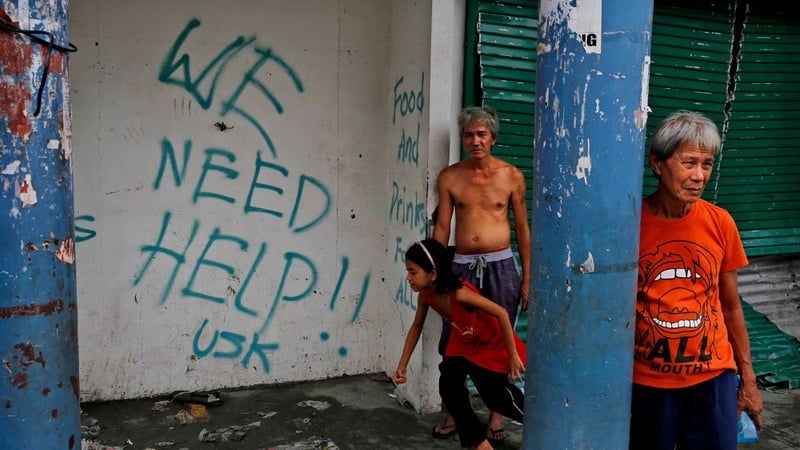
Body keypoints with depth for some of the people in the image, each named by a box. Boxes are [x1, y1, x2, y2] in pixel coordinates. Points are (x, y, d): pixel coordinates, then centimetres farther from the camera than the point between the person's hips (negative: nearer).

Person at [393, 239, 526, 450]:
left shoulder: (459, 293, -40)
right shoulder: (425, 295, -17)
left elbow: (501, 313, -35)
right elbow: (416, 327, -1)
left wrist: (512, 355, -28)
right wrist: (402, 366, 1)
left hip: (493, 345, -6)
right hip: (463, 343, 6)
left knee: (498, 397, 6)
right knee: (448, 387, -10)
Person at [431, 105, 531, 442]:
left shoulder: (511, 175, 0)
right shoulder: (450, 177, 2)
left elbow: (523, 228, 4)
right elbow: (442, 227, 5)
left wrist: (527, 278, 2)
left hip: (501, 265, -1)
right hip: (462, 265, 1)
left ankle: (495, 414, 21)